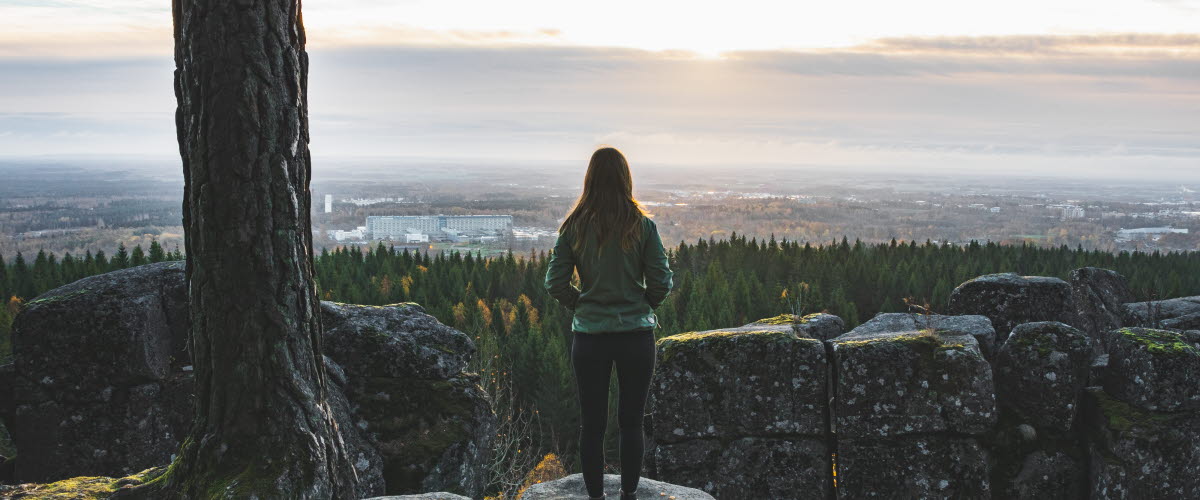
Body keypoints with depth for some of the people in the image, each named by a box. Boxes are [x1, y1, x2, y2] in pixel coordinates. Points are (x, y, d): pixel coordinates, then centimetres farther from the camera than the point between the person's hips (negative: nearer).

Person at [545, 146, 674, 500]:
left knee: (592, 424, 10)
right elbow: (661, 283, -6)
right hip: (636, 334, 0)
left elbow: (555, 283, -4)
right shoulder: (643, 226, -7)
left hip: (589, 336, 0)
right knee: (631, 422, 11)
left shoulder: (574, 228, -4)